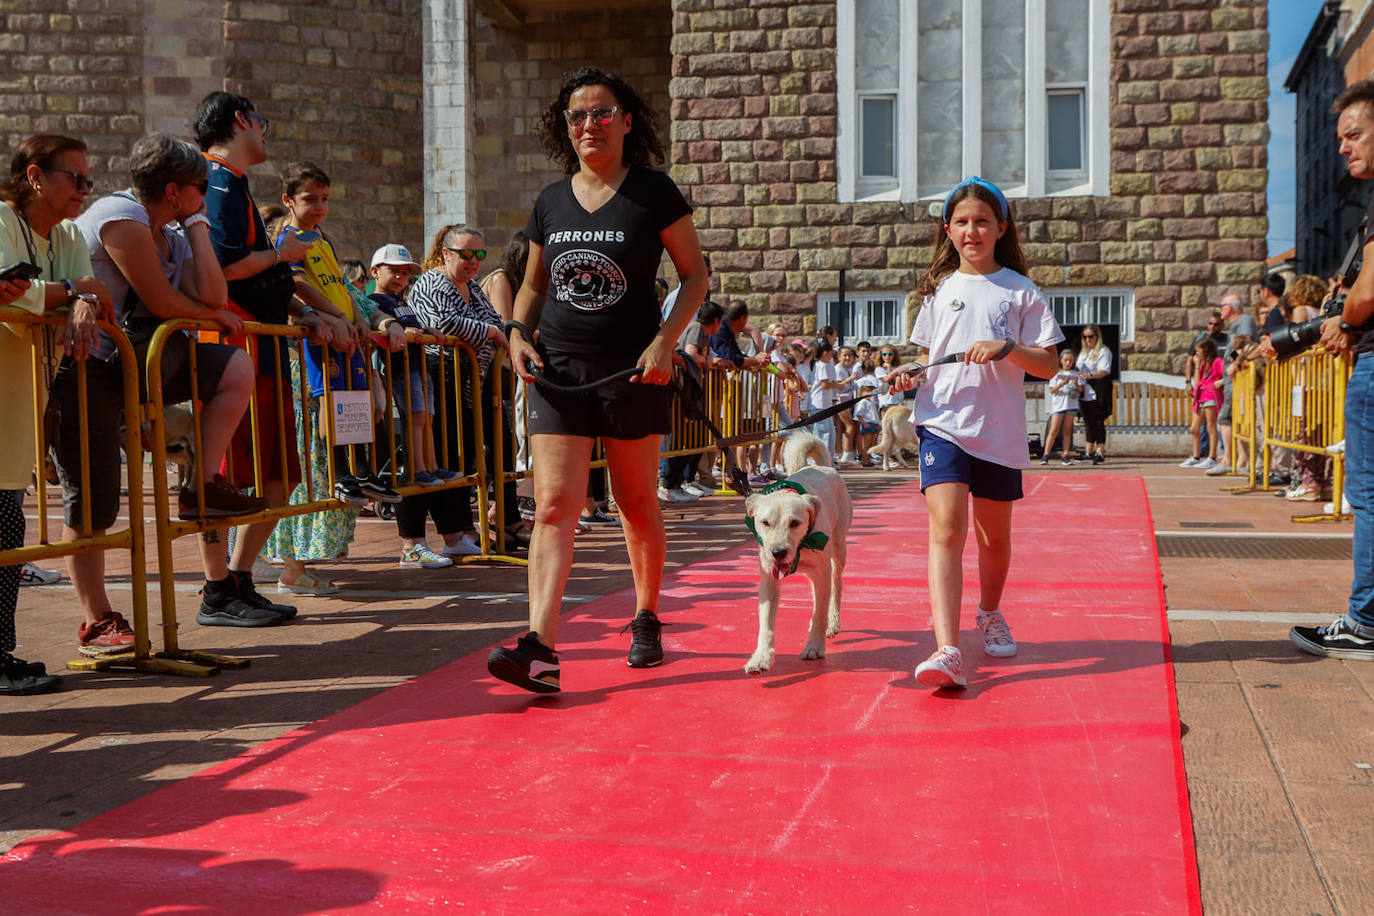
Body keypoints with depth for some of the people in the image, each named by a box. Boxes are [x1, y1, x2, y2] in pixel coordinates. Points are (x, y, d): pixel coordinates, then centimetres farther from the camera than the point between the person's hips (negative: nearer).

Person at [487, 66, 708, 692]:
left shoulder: (653, 193, -1)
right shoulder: (550, 202, 9)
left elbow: (695, 275, 2)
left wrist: (665, 340, -12)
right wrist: (519, 330, 1)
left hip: (632, 370, -2)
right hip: (558, 369, 3)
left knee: (636, 505, 8)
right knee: (553, 505, -9)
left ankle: (647, 622, 30)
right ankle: (541, 649, -16)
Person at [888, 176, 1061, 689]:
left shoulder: (1021, 291, 3)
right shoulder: (939, 289, 11)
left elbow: (1050, 364, 0)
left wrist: (1007, 348, -17)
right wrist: (909, 376, -2)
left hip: (999, 431, 0)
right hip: (942, 422, 0)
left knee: (994, 536, 14)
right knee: (946, 527, -17)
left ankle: (990, 612, 44)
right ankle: (947, 653, -24)